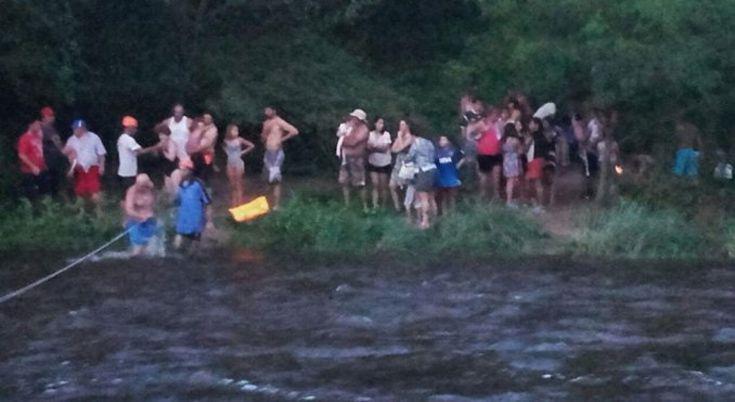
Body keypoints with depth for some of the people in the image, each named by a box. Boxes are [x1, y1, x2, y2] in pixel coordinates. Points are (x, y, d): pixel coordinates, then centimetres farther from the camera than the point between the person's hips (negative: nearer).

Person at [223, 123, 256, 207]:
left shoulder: (239, 140, -11)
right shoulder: (226, 141, -1)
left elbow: (252, 146, -9)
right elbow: (224, 146, 23)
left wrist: (243, 152, -7)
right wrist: (227, 152, 6)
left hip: (238, 163, -4)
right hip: (230, 163, 4)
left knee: (238, 183, -1)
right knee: (232, 184, 9)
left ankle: (239, 201, 1)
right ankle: (233, 201, 16)